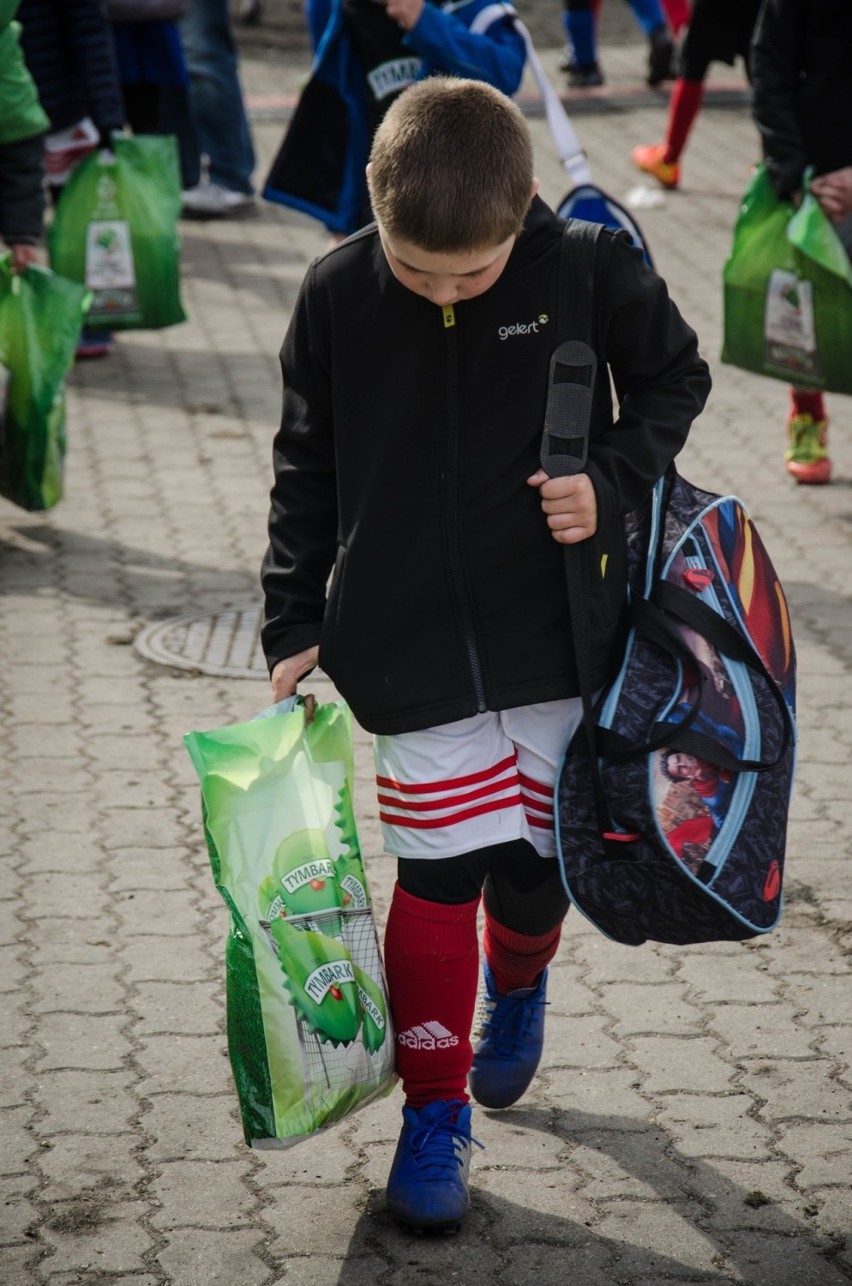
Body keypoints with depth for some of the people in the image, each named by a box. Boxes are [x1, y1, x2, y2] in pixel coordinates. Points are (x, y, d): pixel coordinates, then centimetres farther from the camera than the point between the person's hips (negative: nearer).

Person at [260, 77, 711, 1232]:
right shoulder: (337, 295, -9)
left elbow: (674, 378, 5)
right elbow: (306, 470, 4)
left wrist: (612, 482, -12)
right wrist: (294, 624, 3)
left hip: (557, 638, 0)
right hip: (409, 648, 0)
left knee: (532, 869, 8)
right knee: (438, 877, -2)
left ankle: (518, 980, 44)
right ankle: (435, 1109, 15)